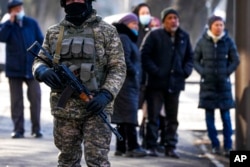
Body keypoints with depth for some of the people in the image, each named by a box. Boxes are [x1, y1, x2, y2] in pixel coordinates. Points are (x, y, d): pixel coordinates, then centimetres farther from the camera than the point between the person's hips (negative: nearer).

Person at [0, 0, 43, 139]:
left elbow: (41, 42, 8)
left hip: (31, 68, 0)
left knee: (35, 98, -4)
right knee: (16, 101, 2)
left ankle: (36, 129, 3)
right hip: (14, 69, 0)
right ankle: (18, 129, 7)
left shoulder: (32, 23, 6)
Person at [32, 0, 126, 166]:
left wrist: (106, 94, -18)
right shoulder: (54, 32, 11)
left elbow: (118, 68, -1)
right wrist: (43, 71, -11)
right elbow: (39, 61, 15)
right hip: (64, 108, 3)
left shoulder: (107, 31, 2)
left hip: (96, 106, -3)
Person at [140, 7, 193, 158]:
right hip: (156, 83, -4)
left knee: (172, 118, 9)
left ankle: (170, 147, 16)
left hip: (175, 83, 4)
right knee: (153, 116, 1)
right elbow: (145, 55, -8)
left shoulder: (184, 37, 8)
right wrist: (155, 71, -15)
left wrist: (186, 71, 1)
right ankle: (152, 146, 7)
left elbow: (190, 57, 17)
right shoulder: (155, 35, -6)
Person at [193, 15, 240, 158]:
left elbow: (235, 60, 5)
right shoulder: (203, 42, -1)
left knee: (226, 116, -3)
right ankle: (215, 145, 10)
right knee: (209, 115, 3)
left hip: (223, 83, -1)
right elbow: (195, 59, 5)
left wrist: (226, 73, -5)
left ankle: (228, 146, -1)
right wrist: (202, 72, -7)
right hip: (207, 83, 1)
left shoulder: (228, 41, -2)